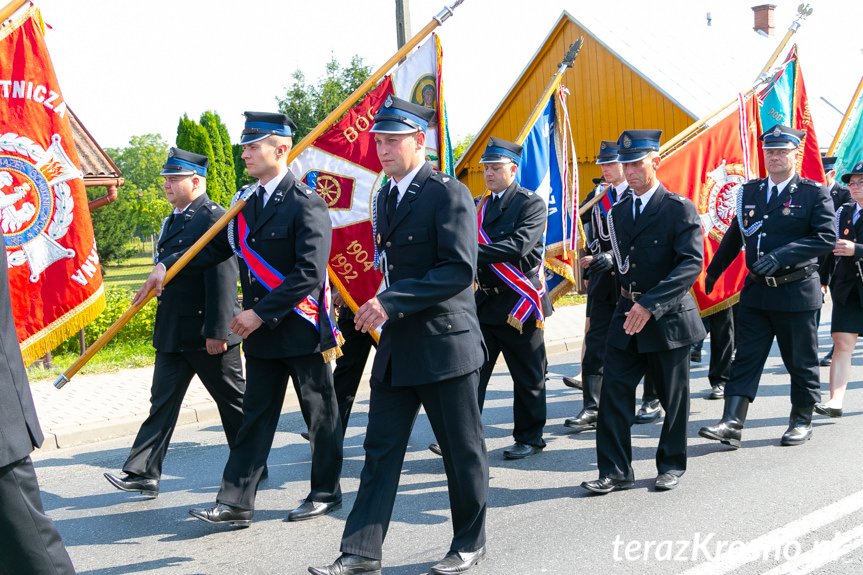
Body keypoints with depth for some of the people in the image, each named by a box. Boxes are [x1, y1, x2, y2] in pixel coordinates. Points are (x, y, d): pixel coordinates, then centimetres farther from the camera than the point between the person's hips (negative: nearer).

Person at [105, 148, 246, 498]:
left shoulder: (215, 218, -14)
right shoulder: (172, 221, 15)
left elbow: (222, 278, -20)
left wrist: (216, 331, -23)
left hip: (207, 334, -8)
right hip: (172, 334, 9)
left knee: (233, 402, 6)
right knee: (162, 401, 8)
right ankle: (143, 474, 11)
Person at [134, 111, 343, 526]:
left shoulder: (306, 204, -16)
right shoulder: (248, 200, 9)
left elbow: (310, 274, -22)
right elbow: (217, 246, 16)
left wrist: (261, 312, -21)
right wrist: (168, 267, 3)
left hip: (302, 329, -7)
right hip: (262, 332, 7)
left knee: (320, 413, 8)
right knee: (255, 415, 8)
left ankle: (326, 493, 23)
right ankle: (235, 503, 11)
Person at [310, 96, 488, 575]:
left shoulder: (449, 194, -12)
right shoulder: (384, 197, 13)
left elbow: (460, 270, -21)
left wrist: (391, 301, -24)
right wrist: (382, 311, 12)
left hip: (445, 344, -7)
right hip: (397, 347, 7)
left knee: (462, 450, 7)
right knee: (380, 450, 6)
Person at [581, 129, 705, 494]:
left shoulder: (679, 208, -9)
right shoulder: (619, 211, 10)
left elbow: (692, 264, -19)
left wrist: (650, 304, -25)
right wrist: (625, 295, 10)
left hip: (668, 318, -5)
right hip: (626, 315, 5)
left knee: (673, 398, 8)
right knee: (614, 391, -2)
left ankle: (672, 464, 26)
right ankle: (616, 471, 5)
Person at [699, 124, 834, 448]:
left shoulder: (815, 193, -5)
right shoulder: (749, 192, 9)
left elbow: (827, 238, -14)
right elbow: (734, 236, 19)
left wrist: (781, 255, -24)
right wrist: (714, 271, 27)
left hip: (797, 291, -4)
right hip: (756, 291, 4)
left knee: (801, 361, 8)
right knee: (745, 358, 0)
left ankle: (802, 421, 24)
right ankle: (732, 424, -3)